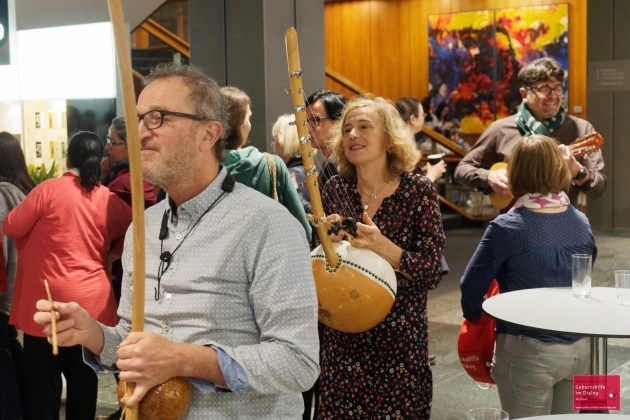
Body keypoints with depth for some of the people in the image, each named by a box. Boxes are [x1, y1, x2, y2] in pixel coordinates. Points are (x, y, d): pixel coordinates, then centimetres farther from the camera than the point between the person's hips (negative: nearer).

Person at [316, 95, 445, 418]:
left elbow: (431, 272, -12)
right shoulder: (335, 189, 1)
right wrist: (325, 240, -14)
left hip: (400, 337, -2)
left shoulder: (418, 191, -8)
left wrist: (382, 246, -26)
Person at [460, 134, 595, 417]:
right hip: (581, 348, 5)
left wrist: (475, 317, 10)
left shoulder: (506, 229, -16)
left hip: (530, 351, -5)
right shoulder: (581, 223, -1)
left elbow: (472, 286, -10)